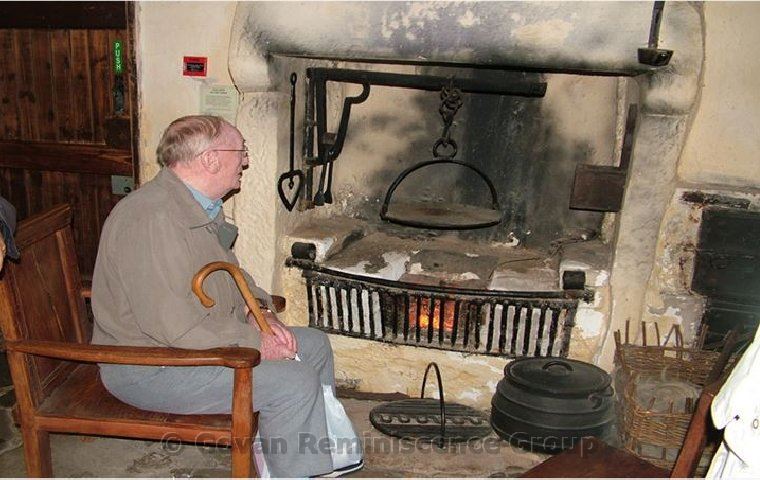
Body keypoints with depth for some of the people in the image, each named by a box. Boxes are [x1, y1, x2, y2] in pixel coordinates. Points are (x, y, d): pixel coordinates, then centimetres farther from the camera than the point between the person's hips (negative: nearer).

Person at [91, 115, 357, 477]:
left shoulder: (202, 207, 7)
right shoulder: (154, 217, -26)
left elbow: (229, 273, 20)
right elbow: (174, 324, -30)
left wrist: (257, 310, 1)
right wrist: (254, 342, -20)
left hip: (198, 340, 10)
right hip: (151, 369, -10)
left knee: (314, 345, 9)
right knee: (294, 382, -22)